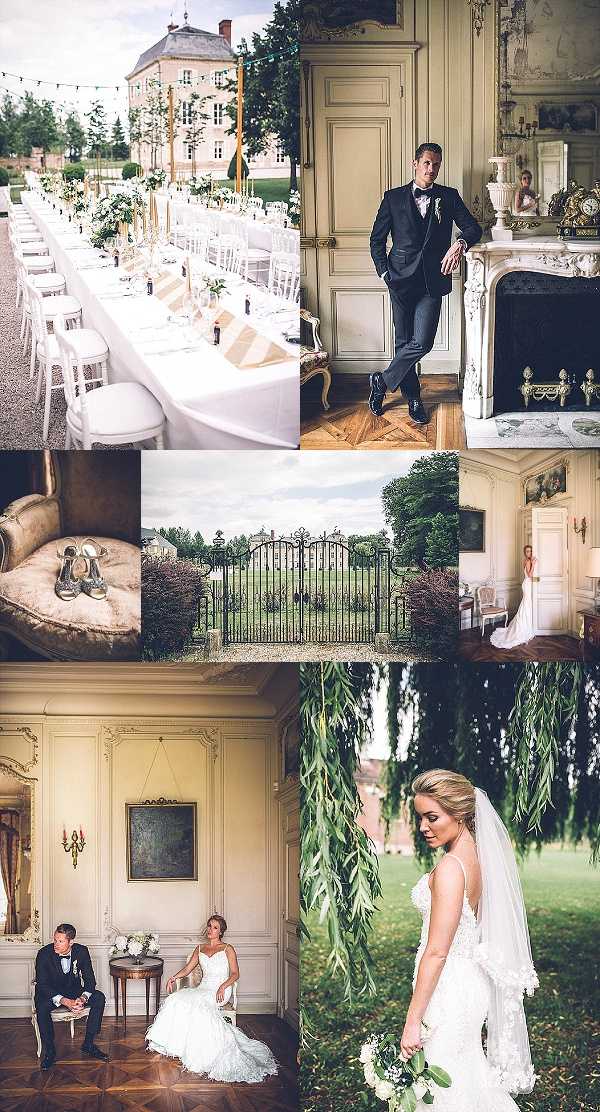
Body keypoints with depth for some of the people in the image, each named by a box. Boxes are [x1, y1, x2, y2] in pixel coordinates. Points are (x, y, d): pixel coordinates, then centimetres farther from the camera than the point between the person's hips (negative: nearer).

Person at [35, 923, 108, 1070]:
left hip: (74, 992, 3)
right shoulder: (44, 954, -20)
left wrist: (82, 998, -30)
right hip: (51, 994, -3)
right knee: (42, 1006, -36)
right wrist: (64, 1001, -35)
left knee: (99, 998, -21)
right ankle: (49, 1051, -21)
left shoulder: (82, 951, -12)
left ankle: (88, 1044, -10)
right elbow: (42, 986, -22)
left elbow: (90, 980, -8)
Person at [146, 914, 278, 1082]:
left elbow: (235, 973, 0)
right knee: (178, 999, -24)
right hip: (203, 989, 5)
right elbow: (187, 969, 16)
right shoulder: (200, 950, 20)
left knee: (196, 1004, -33)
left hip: (220, 991, -5)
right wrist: (174, 977, -3)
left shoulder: (227, 949, 6)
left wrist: (223, 986, -17)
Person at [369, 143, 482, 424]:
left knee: (422, 342, -10)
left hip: (432, 280, 0)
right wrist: (384, 272, -2)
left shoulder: (448, 197, 9)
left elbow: (473, 228, 3)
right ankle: (413, 398, 19)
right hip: (401, 279, 0)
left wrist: (460, 243, -19)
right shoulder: (394, 197, 6)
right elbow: (377, 239, 9)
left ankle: (383, 381, 9)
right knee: (404, 341, 4)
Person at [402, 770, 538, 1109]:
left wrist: (413, 1022, -19)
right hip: (470, 981, 9)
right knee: (470, 1080, 19)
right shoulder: (477, 857, 6)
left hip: (449, 989, -9)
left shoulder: (450, 868, -21)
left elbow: (436, 952, -22)